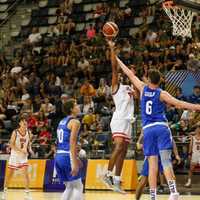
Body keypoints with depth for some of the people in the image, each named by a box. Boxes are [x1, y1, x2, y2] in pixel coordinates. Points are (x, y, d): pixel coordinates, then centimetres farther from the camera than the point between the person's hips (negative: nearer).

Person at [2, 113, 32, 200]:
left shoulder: (28, 133, -3)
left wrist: (29, 149, -9)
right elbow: (11, 145, -16)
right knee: (9, 175, 9)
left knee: (26, 174, -13)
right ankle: (5, 191, 28)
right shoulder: (15, 132, -14)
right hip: (14, 156, -2)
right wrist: (21, 150, -27)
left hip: (23, 157, 2)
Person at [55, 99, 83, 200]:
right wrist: (74, 163, -20)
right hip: (67, 157, -8)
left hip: (58, 156, 8)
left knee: (69, 187, 17)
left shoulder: (62, 122, 19)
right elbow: (72, 143, -17)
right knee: (78, 187, 2)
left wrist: (75, 158, 32)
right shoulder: (75, 122, -8)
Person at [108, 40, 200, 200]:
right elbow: (179, 104, -11)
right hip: (161, 127, -2)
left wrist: (114, 56, 22)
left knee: (152, 164, 1)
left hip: (147, 129, 2)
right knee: (166, 160, -10)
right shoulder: (162, 94, 1)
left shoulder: (143, 89, 8)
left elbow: (130, 74, 15)